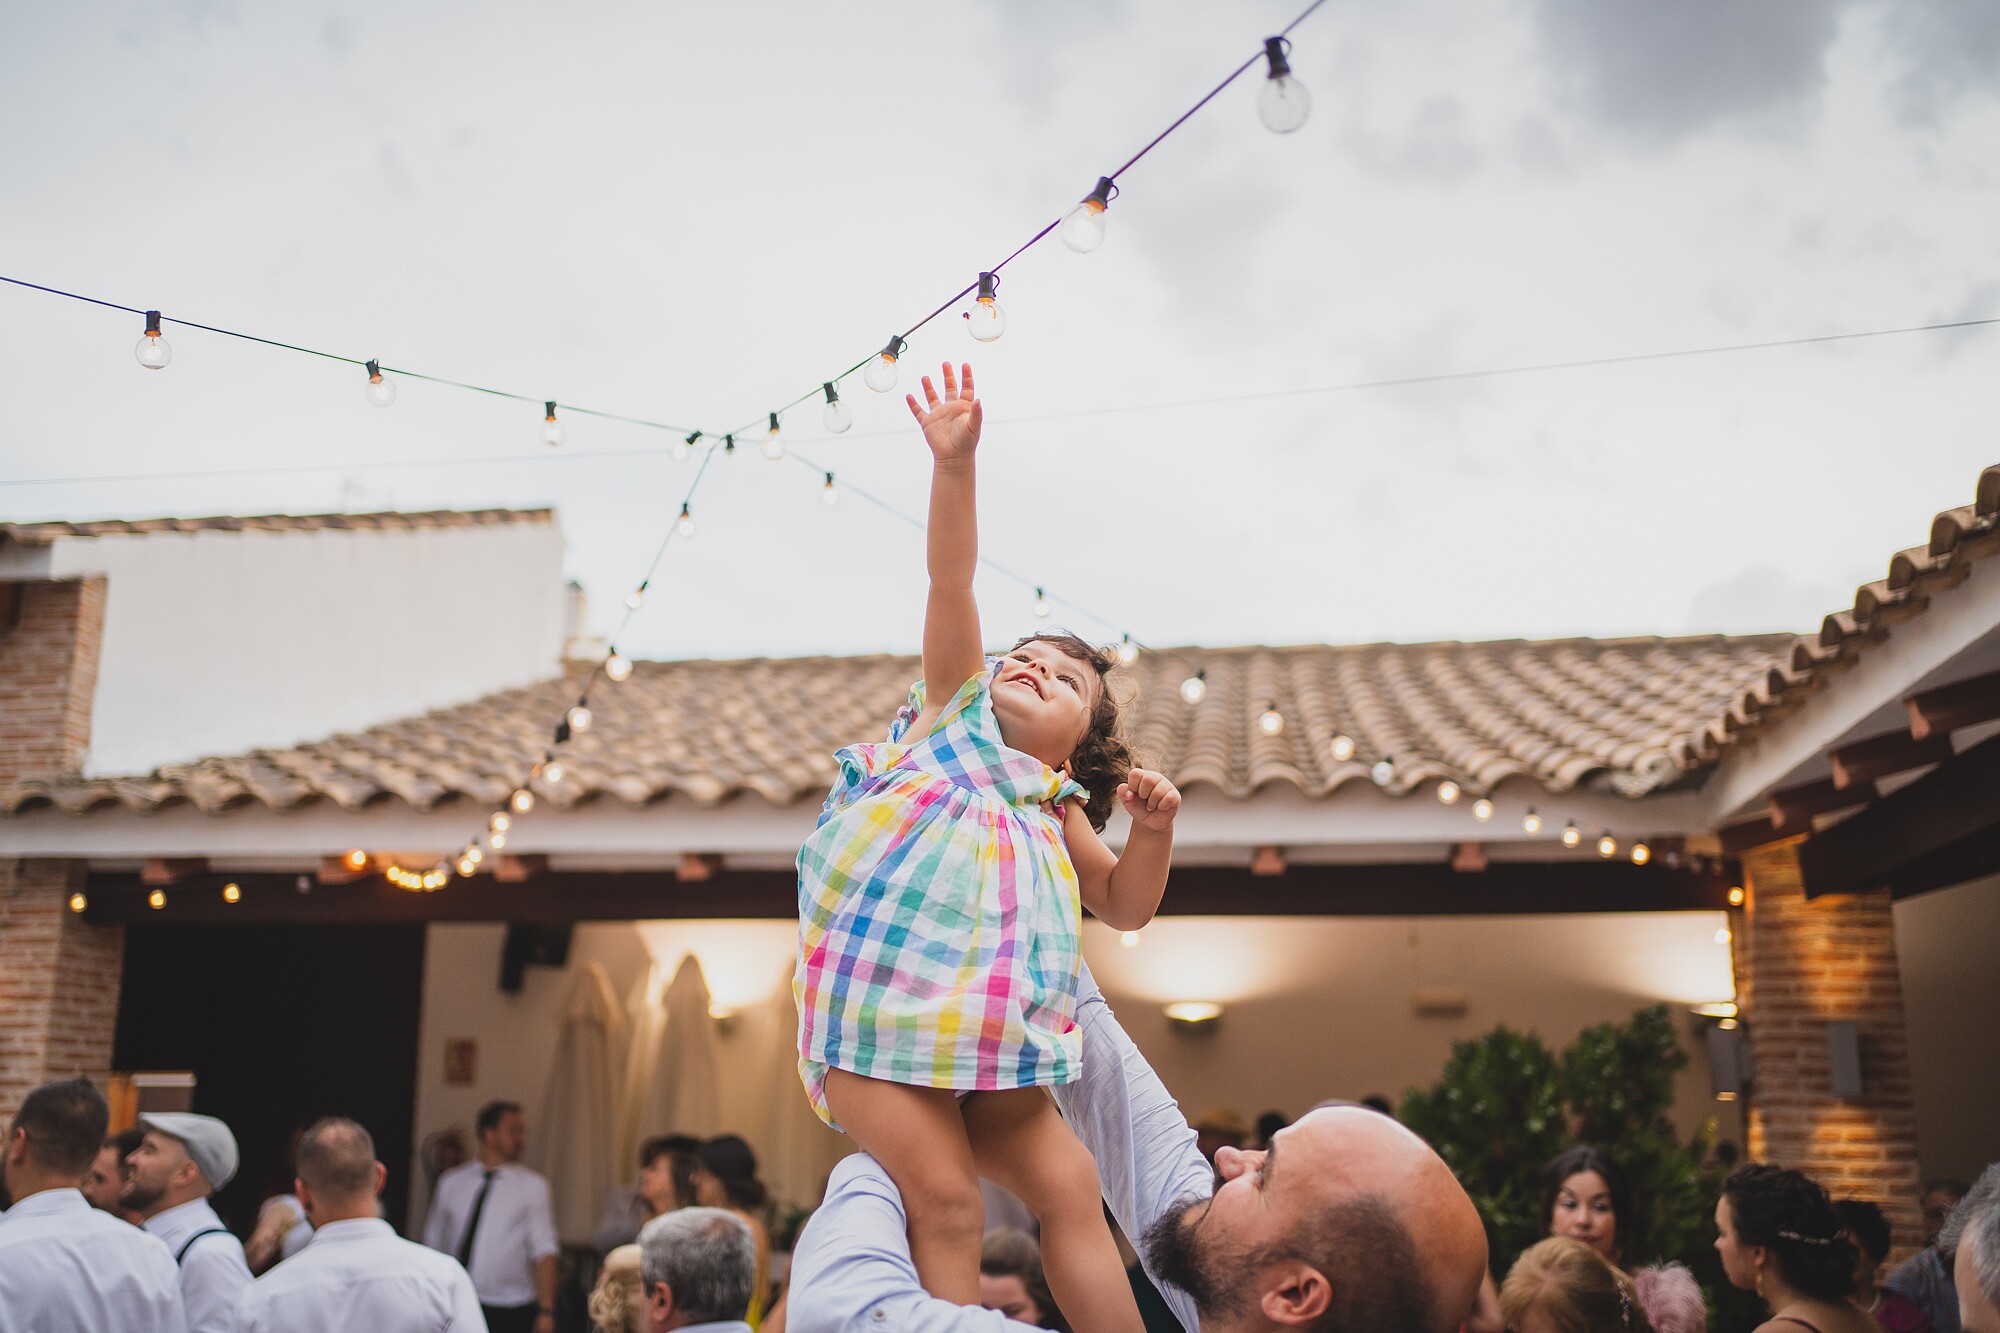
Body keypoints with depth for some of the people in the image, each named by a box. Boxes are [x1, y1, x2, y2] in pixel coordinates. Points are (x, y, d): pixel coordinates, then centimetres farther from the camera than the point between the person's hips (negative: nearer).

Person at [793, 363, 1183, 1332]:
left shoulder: (1056, 809, 21)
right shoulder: (952, 707, 13)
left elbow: (1125, 906, 22)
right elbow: (951, 586, 1)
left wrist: (1152, 830, 3)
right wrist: (953, 467, -9)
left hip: (977, 1032, 5)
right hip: (874, 1001, -4)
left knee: (1067, 1186, 0)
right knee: (945, 1201, -13)